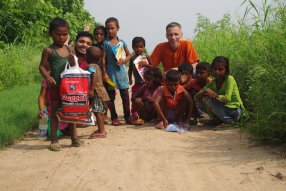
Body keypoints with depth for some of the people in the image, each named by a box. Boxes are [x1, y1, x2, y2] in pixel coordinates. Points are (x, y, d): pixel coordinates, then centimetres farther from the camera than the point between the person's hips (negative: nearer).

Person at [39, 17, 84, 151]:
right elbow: (42, 66, -6)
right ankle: (54, 140, 10)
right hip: (56, 87, -4)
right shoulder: (48, 50, -6)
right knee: (55, 113, 4)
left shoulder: (70, 50, 5)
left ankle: (74, 137, 24)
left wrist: (72, 61, -14)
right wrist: (47, 76, -23)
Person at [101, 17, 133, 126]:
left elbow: (129, 55, 12)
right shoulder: (106, 43, -3)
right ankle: (114, 118, 14)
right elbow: (103, 59, -4)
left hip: (121, 71, 2)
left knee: (125, 94, 3)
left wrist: (124, 61, -8)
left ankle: (127, 116, 12)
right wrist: (104, 73, -9)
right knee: (111, 96, 4)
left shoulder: (121, 42, 4)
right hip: (110, 71, -2)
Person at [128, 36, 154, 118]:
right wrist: (130, 78, 4)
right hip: (137, 82, 3)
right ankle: (134, 114, 18)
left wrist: (145, 64, -18)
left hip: (145, 81, -3)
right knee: (134, 99, 7)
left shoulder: (146, 56, -3)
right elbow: (130, 69, 12)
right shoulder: (132, 58, 6)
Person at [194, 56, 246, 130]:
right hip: (223, 109, 7)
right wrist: (205, 91, -24)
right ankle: (217, 120, 8)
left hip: (234, 111, -7)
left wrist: (214, 95, -19)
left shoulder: (230, 79, -14)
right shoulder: (212, 84, 2)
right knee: (199, 103, -5)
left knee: (208, 99, -23)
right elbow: (196, 98, -5)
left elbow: (227, 99, -26)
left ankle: (230, 122, -14)